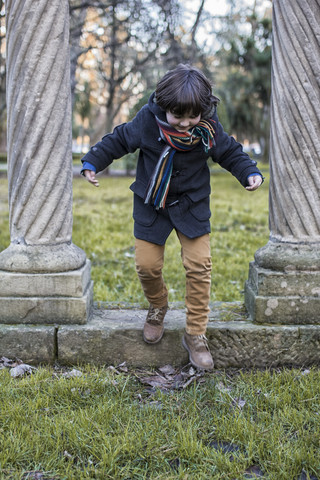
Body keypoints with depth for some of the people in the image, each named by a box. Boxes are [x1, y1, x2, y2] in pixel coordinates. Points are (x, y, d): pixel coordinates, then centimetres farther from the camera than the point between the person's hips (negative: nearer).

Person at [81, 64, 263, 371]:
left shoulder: (209, 127, -15)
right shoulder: (148, 119, -17)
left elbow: (231, 153, -1)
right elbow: (119, 140, -2)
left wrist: (250, 173, -17)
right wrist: (92, 162, -10)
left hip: (191, 205, 0)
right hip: (150, 204, 0)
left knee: (199, 265, -5)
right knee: (147, 265, 0)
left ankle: (195, 334, 11)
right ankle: (157, 306, 36)